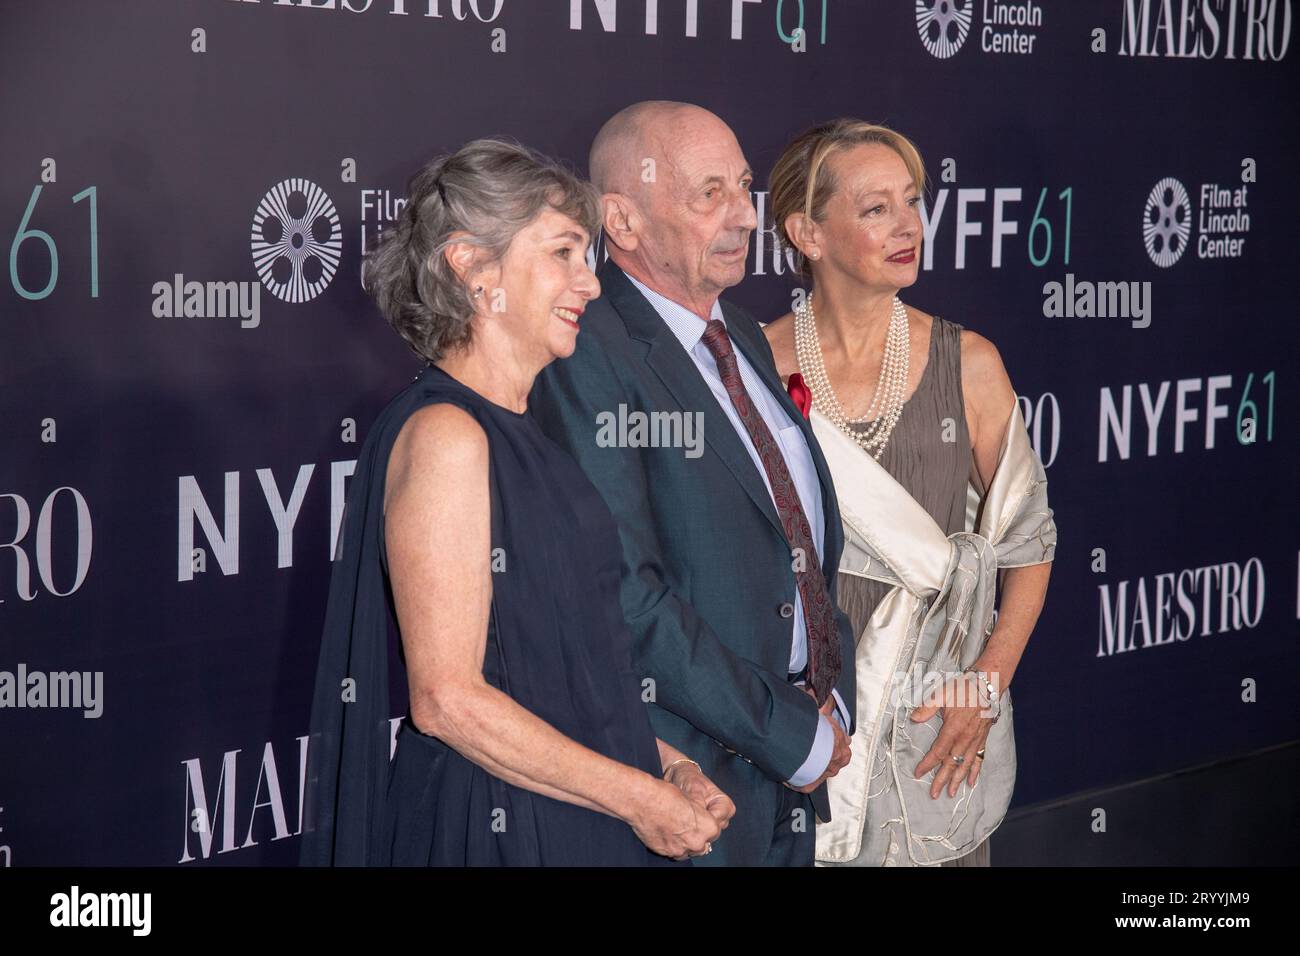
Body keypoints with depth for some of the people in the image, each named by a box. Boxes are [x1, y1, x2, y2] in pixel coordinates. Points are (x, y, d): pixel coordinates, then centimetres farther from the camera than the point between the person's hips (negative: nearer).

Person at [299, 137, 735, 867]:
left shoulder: (519, 435, 12)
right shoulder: (445, 436, -15)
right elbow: (448, 700, -21)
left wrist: (669, 765, 4)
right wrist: (639, 796, -15)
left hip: (574, 822, 8)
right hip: (497, 827, -8)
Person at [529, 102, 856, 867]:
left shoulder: (744, 336, 12)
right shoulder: (589, 354, -15)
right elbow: (625, 596, -22)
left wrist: (833, 700, 2)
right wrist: (790, 734, -16)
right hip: (688, 772, -7)